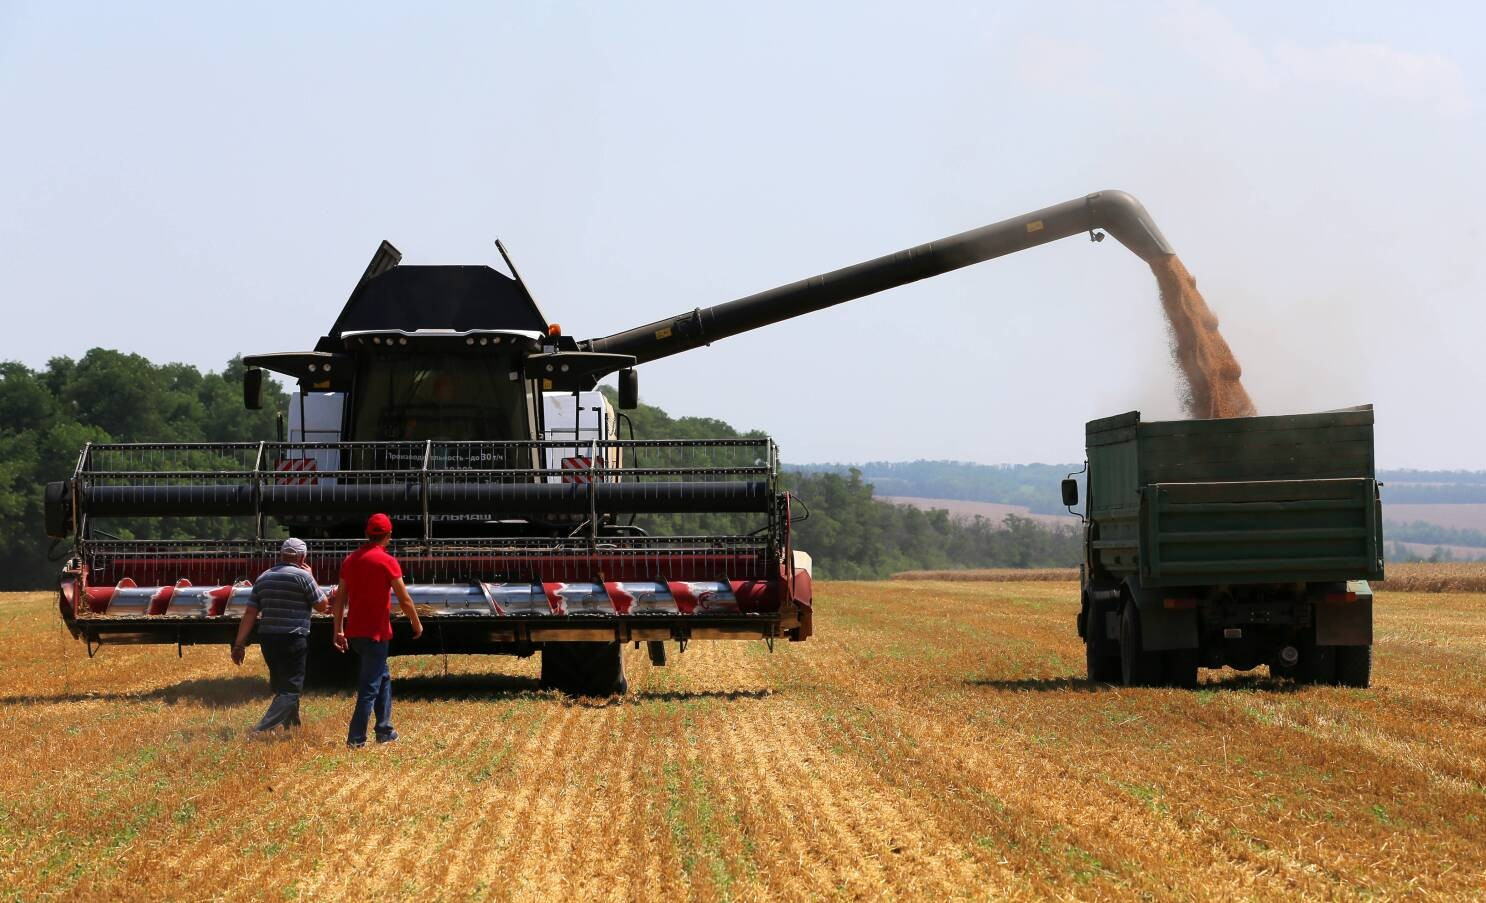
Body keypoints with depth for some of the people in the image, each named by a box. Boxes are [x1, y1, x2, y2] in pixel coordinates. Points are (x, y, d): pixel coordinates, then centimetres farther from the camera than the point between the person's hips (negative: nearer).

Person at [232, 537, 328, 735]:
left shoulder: (264, 578, 12)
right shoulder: (303, 576, -7)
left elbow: (250, 613, 7)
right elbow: (322, 606, 2)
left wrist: (239, 644, 8)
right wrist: (312, 578, 13)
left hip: (267, 639, 7)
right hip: (292, 640, -7)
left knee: (280, 686, 22)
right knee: (290, 690, -6)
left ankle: (292, 726, 37)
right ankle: (261, 731, -21)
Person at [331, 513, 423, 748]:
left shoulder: (350, 560, 7)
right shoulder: (387, 561, -12)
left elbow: (340, 598, 9)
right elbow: (405, 599, -10)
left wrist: (339, 631, 14)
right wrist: (417, 624, 5)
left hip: (354, 632, 7)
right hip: (376, 632, -7)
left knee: (383, 678, 21)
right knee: (370, 686, -3)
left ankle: (385, 731, 22)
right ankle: (356, 740, -6)